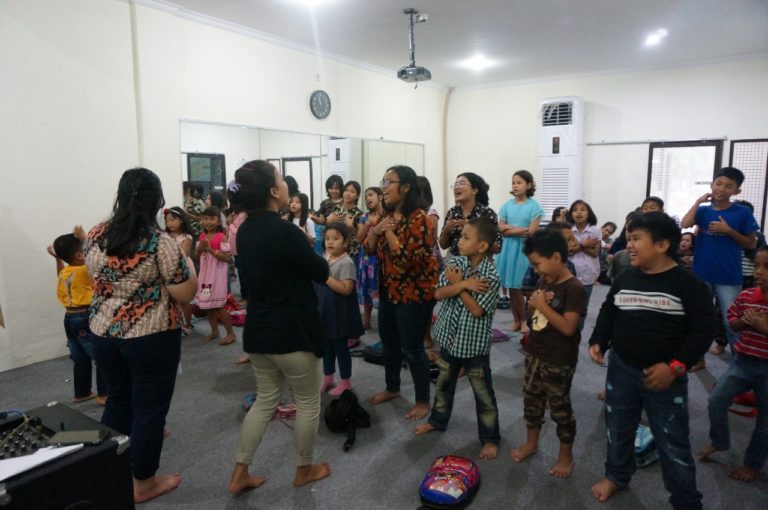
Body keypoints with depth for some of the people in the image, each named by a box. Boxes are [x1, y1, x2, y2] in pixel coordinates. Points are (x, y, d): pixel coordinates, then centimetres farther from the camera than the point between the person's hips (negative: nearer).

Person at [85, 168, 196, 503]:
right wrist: (184, 255, -3)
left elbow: (100, 280, 15)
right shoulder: (161, 242, -18)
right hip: (152, 339, -6)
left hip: (103, 335, 6)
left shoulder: (94, 237, 0)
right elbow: (185, 294, -15)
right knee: (149, 409, 8)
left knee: (117, 401, 22)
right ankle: (143, 484, 23)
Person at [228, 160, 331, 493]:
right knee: (308, 403, 14)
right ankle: (304, 470, 30)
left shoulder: (245, 230, 3)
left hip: (257, 329, 8)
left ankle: (239, 473, 25)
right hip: (292, 331, -7)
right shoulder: (284, 231, -22)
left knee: (265, 400, 21)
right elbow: (321, 273, -11)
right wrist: (308, 249, 6)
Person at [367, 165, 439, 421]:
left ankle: (423, 400, 19)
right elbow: (371, 250, 10)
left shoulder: (419, 218, -19)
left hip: (414, 292, -8)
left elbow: (408, 259, -26)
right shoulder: (387, 215, 8)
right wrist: (374, 231, -9)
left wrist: (388, 231, -22)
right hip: (389, 289, 9)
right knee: (388, 341, 19)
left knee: (411, 347, 0)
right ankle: (392, 387, 40)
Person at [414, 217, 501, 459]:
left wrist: (457, 285, -18)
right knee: (443, 383, 23)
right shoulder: (455, 263, -4)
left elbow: (477, 310, -24)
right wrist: (463, 285, -24)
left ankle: (490, 438, 27)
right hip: (450, 337, 5)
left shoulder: (492, 275, -20)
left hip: (474, 344, -5)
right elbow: (438, 294, -10)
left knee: (483, 393, 9)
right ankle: (438, 420, 45)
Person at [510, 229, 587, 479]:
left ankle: (566, 455, 28)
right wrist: (533, 303, -8)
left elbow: (568, 327, -26)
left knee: (560, 408, 8)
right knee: (531, 400, 19)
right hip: (535, 354, 8)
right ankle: (531, 442, 39)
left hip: (558, 362, -8)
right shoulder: (544, 281, 4)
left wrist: (542, 305, -24)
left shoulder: (574, 288, -21)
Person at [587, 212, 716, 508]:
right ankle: (617, 475, 43)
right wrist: (598, 342, -2)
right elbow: (608, 313, 14)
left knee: (673, 443, 7)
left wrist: (675, 366, -21)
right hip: (621, 369, 5)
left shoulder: (688, 284, -12)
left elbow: (703, 329, -14)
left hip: (665, 376, -4)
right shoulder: (624, 279, 3)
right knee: (617, 428, 19)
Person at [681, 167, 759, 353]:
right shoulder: (703, 210, 3)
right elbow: (685, 224, -16)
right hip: (701, 274, 3)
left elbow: (751, 244, 0)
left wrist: (728, 230, -14)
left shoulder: (743, 212, -3)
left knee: (731, 322, 0)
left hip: (729, 277, -2)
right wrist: (699, 201, -9)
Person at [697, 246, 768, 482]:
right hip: (742, 361, 4)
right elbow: (732, 323, 8)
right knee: (716, 400, 0)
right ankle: (718, 441, 26)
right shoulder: (745, 296, -2)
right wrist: (744, 321, -12)